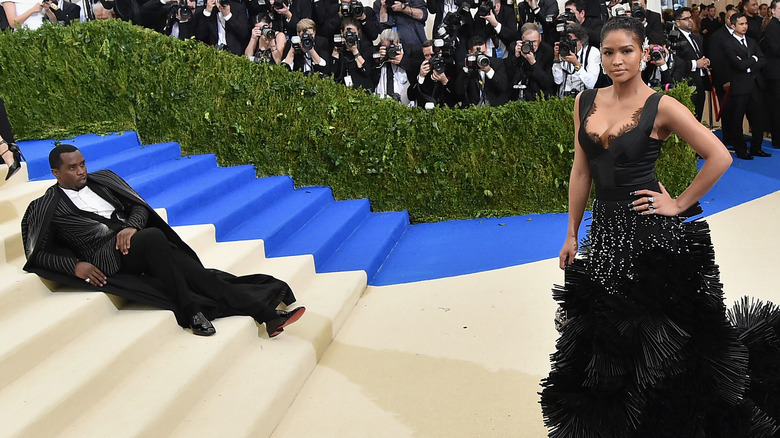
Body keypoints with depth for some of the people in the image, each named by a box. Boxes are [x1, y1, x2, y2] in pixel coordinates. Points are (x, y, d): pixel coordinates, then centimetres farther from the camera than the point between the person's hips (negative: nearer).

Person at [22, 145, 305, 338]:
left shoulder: (103, 180, 22)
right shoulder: (46, 208, 10)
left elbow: (139, 206, 17)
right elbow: (38, 255, 7)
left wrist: (132, 226, -6)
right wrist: (75, 265, -10)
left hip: (131, 240, 5)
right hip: (103, 256, -4)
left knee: (192, 270, -21)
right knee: (153, 237, -37)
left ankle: (265, 311, -31)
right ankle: (192, 311, -34)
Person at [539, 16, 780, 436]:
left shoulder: (661, 108, -11)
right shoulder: (585, 102, 4)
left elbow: (719, 157, -12)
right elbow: (581, 170, 8)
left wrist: (680, 204, -10)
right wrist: (572, 234, 9)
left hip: (652, 232, -5)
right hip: (604, 228, 5)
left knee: (651, 329, 6)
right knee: (605, 331, 14)